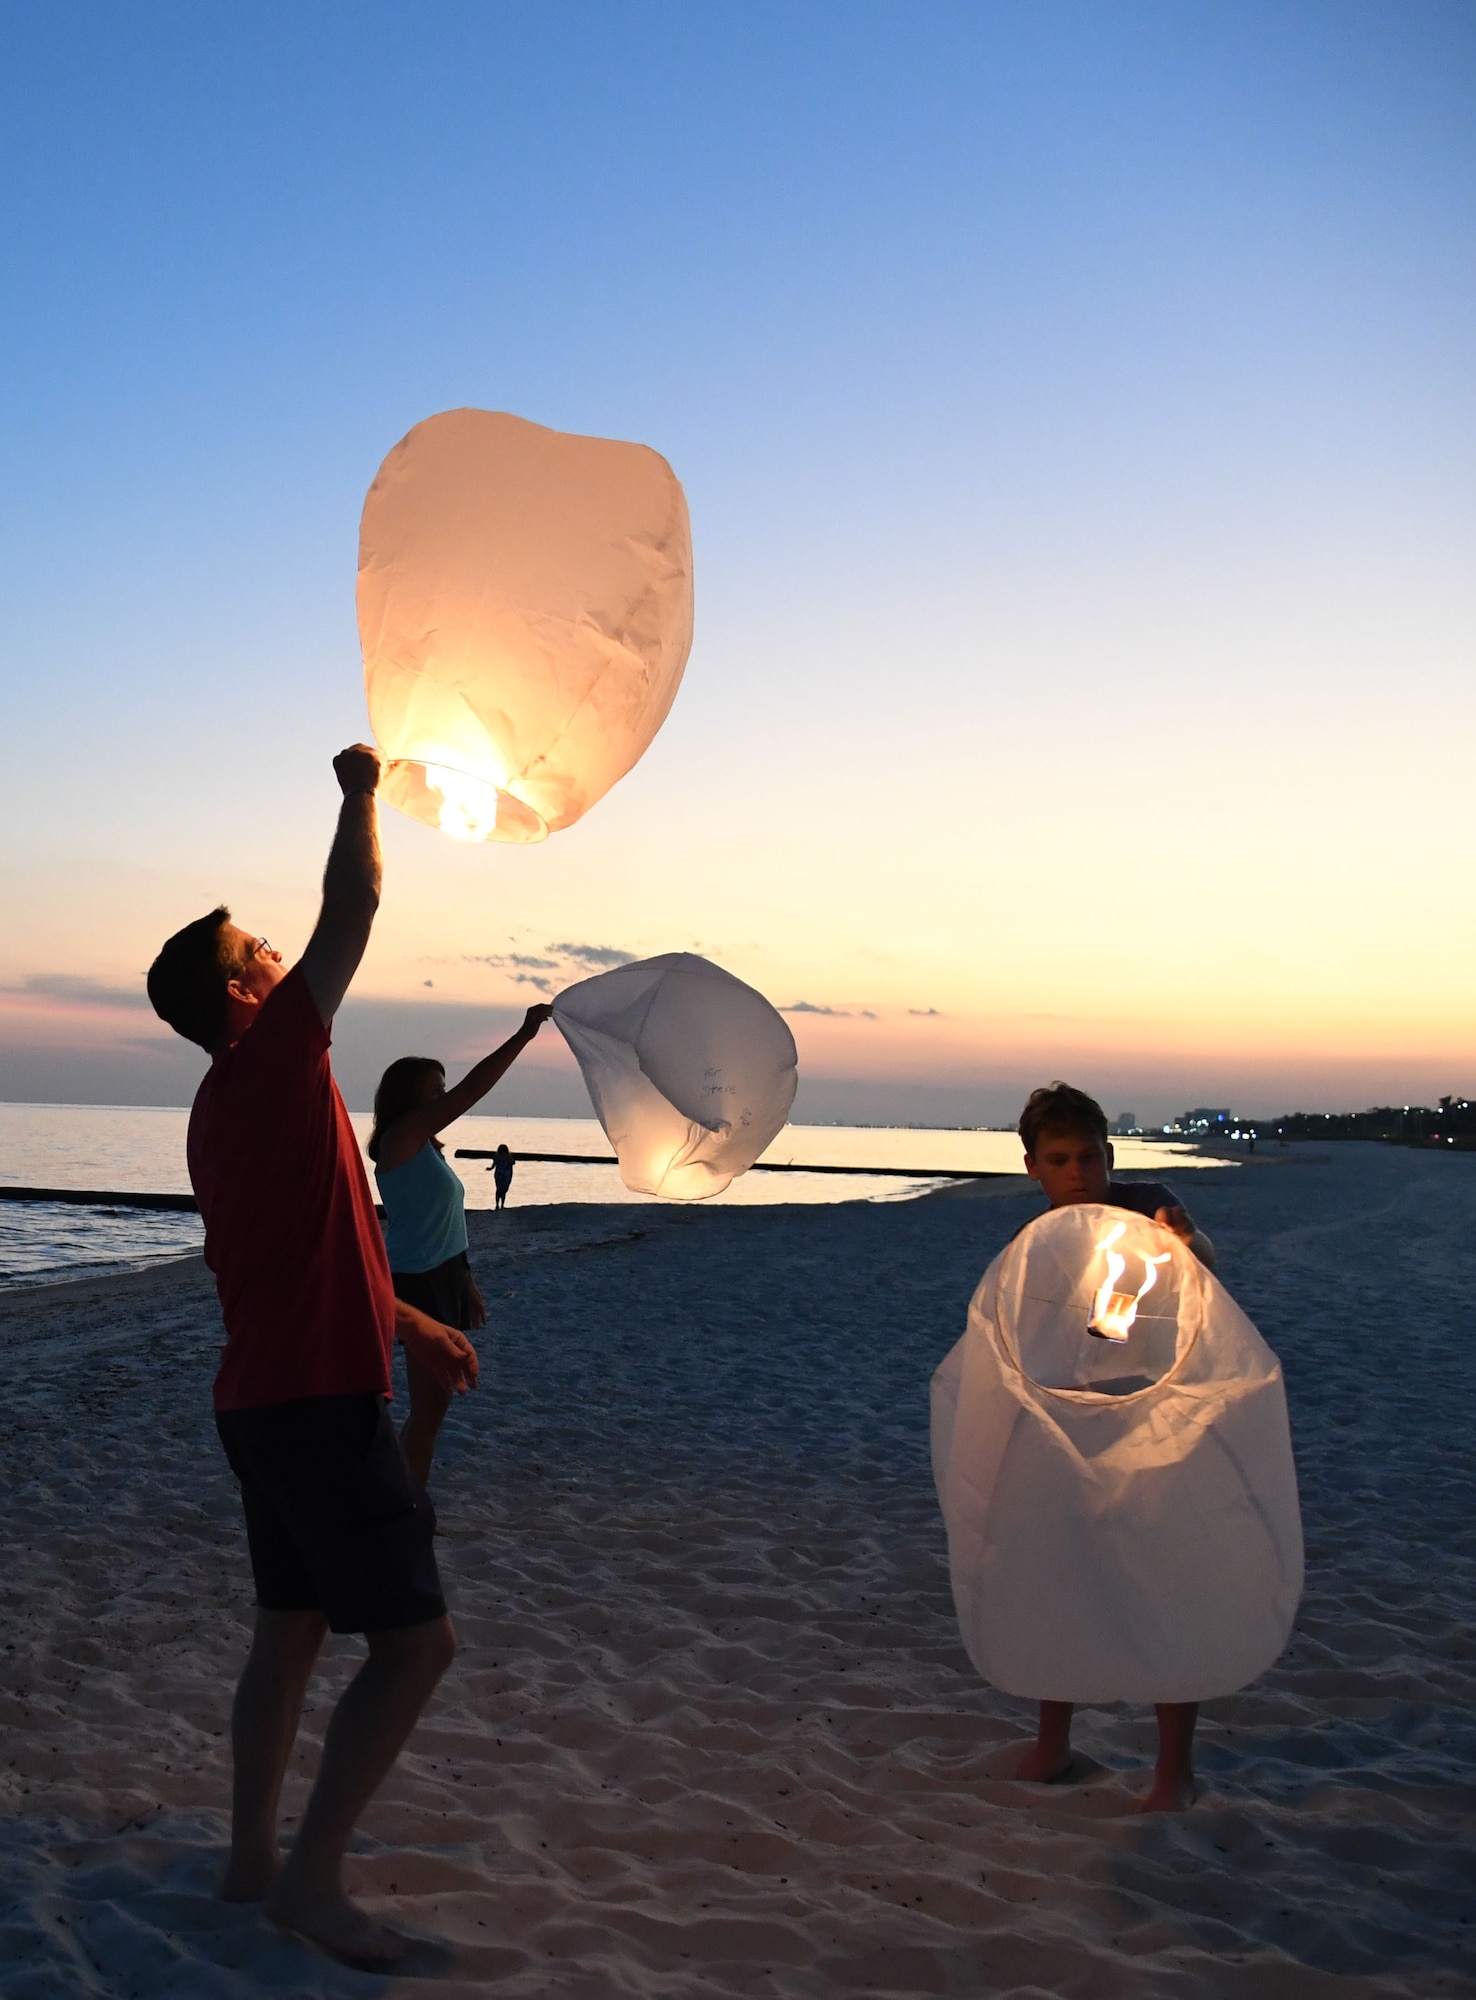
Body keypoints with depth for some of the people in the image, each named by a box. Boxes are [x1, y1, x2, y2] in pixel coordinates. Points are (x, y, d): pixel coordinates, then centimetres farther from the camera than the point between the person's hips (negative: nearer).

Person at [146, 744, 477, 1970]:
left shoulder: (227, 1106, 14)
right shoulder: (273, 1059, -14)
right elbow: (354, 908, -14)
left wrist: (411, 1325, 27)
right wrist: (361, 791, 0)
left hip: (265, 1399, 10)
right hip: (324, 1403, -10)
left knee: (292, 1629, 19)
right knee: (417, 1641, -4)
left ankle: (252, 1857, 28)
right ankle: (312, 1876, 0)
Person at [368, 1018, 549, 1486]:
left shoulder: (426, 1148, 15)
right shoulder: (401, 1137, -13)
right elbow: (471, 1089, -20)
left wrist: (466, 1284, 22)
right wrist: (524, 1035, -18)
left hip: (441, 1280, 10)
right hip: (418, 1283, -10)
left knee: (434, 1402, 14)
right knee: (429, 1406, -6)